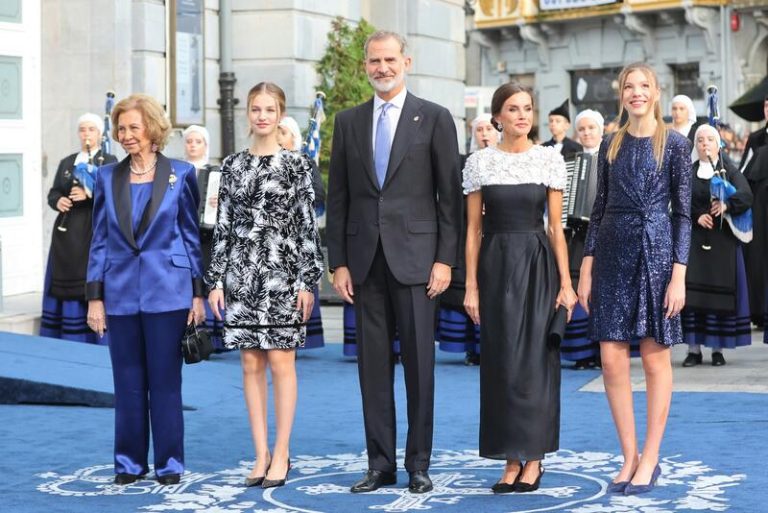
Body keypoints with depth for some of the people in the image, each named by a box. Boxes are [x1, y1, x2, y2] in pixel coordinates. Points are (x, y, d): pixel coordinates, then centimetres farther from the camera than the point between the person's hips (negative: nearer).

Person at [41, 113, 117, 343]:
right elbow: (52, 193, 14)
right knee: (66, 284, 3)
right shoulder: (66, 163, 17)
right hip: (67, 232, 4)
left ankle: (94, 338, -2)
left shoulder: (109, 162, 3)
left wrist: (90, 194, -21)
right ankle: (67, 339, 7)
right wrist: (57, 201, -8)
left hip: (95, 231, -4)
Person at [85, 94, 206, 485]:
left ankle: (169, 463, 12)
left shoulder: (180, 174, 1)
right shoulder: (108, 177, 7)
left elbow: (192, 235, 4)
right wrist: (94, 297, 3)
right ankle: (130, 462, 17)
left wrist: (198, 293, -1)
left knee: (165, 380, 2)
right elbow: (99, 241, 8)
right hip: (121, 294, 2)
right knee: (128, 382, 8)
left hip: (167, 291, -2)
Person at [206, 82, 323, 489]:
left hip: (282, 271, -3)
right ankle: (261, 454, 12)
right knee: (251, 365, 5)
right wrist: (216, 280, 4)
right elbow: (223, 226, 8)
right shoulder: (232, 165, 8)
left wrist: (307, 280, -8)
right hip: (241, 272, 3)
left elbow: (308, 225, -3)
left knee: (280, 362, -1)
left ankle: (281, 454, 7)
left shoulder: (296, 164, -1)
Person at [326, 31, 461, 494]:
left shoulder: (434, 118, 2)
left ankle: (419, 464, 10)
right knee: (373, 364, 6)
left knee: (419, 363, 1)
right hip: (365, 259, 3)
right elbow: (338, 197, 11)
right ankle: (381, 464, 13)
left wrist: (445, 259, -7)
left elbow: (451, 194, 0)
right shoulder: (349, 121, 11)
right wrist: (339, 261, 4)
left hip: (415, 257, -3)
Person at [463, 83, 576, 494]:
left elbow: (556, 227, 3)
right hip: (496, 265, 1)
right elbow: (473, 229, 5)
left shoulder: (550, 159, 3)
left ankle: (534, 458, 7)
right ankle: (511, 459, 11)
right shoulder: (479, 162, 4)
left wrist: (565, 283, -3)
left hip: (538, 264, -1)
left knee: (535, 359, -1)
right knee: (501, 362, 3)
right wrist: (471, 285, 0)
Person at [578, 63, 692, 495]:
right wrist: (586, 268, 5)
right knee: (612, 359, 0)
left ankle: (650, 460, 11)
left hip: (656, 253, -4)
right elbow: (600, 208, 11)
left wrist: (679, 275, -10)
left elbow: (683, 213, -3)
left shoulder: (674, 144, -2)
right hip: (613, 254, 4)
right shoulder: (612, 145, 9)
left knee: (655, 359, 2)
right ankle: (629, 456, 12)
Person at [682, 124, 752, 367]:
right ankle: (694, 348, -4)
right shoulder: (688, 173, 11)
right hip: (694, 239, 1)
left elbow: (746, 196, -8)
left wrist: (727, 205, -26)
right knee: (693, 291, -7)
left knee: (721, 291, -4)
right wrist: (697, 216, -16)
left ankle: (718, 349, 0)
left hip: (723, 240, -1)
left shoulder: (729, 171, 8)